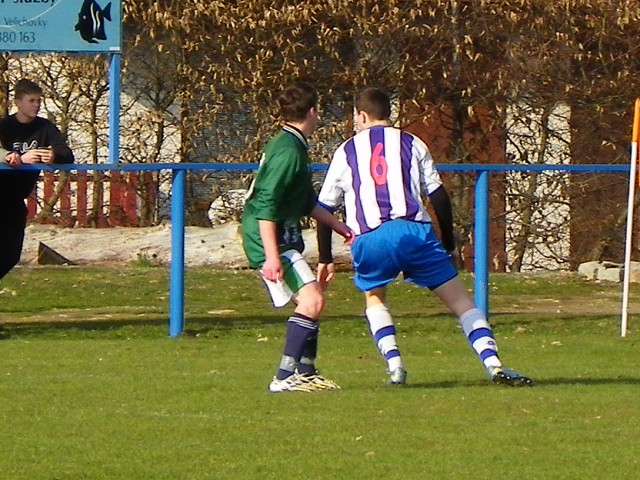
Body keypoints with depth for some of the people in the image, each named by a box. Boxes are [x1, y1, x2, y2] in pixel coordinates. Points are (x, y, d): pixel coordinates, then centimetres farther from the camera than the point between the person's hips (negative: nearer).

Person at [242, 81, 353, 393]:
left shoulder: (294, 146, 16)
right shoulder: (287, 151, -18)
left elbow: (308, 202, 28)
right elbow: (265, 206, -24)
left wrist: (338, 226, 31)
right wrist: (271, 256, -28)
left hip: (285, 240, 11)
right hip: (271, 240, -11)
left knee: (308, 302, 17)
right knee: (311, 300, -19)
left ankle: (305, 374, 24)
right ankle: (285, 377, -23)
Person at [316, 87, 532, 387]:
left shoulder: (346, 152, 20)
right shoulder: (411, 144, 17)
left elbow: (324, 210, 20)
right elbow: (439, 198, 12)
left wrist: (325, 260, 29)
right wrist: (449, 246, 21)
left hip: (369, 240, 1)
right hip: (413, 232, -1)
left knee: (374, 298, 28)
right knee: (459, 298, 5)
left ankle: (395, 366, 8)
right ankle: (493, 364, -12)